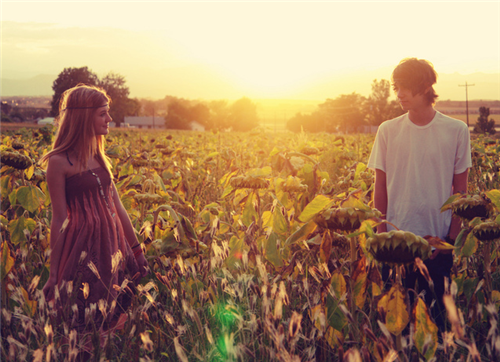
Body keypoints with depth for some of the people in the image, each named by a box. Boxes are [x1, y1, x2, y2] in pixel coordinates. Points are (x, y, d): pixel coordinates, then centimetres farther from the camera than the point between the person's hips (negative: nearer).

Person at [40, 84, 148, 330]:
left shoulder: (99, 157, 11)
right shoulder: (59, 162, -10)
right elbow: (59, 220, -9)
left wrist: (136, 250, 15)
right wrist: (54, 273, -7)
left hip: (112, 244, 7)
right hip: (83, 247, -7)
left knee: (118, 315, 9)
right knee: (87, 325, -1)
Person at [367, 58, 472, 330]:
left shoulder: (457, 131, -3)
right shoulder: (387, 131, 1)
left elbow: (460, 190, 2)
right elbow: (380, 188, 5)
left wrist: (452, 238, -2)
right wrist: (381, 235, 0)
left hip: (438, 241, -1)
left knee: (436, 311, 7)